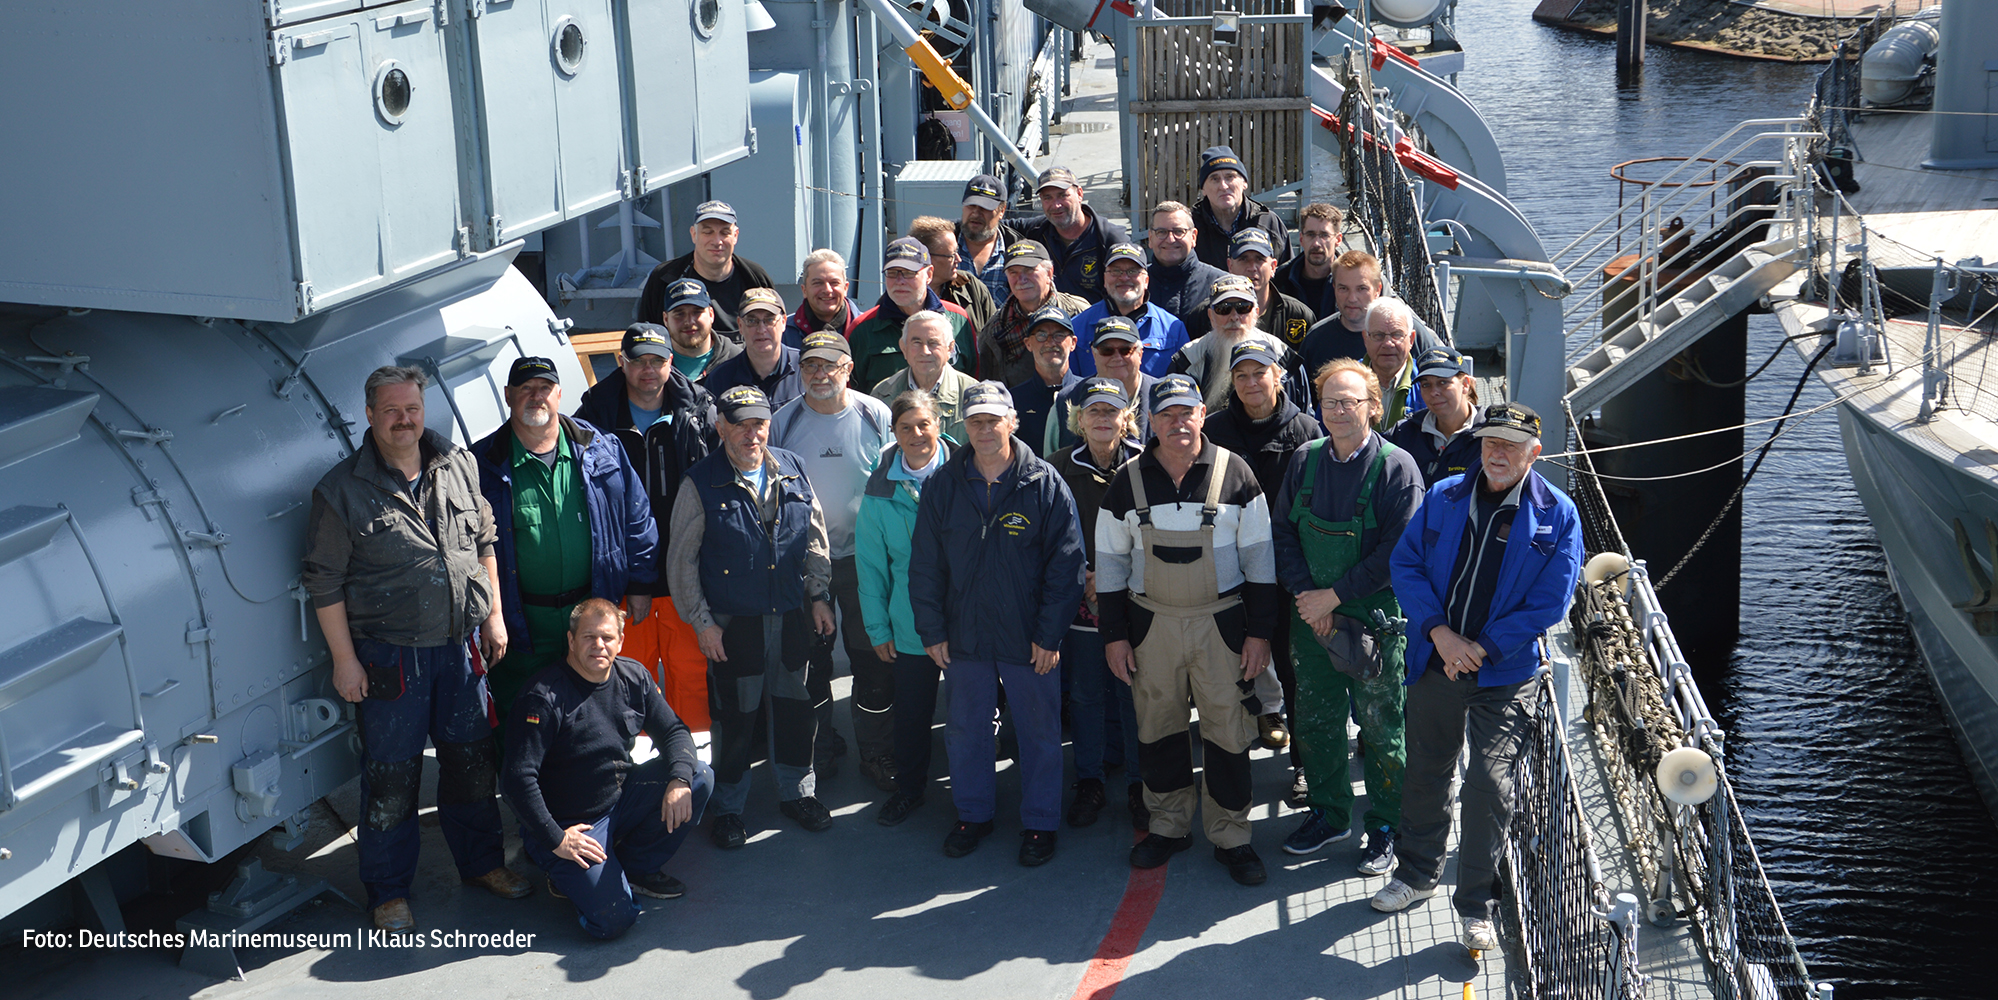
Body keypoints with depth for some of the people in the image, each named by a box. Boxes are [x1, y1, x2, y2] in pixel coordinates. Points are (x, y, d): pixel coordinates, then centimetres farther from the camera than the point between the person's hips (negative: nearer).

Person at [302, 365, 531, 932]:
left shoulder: (458, 466, 3)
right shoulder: (342, 491, -10)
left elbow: (484, 543, 14)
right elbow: (325, 582, -7)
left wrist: (493, 615, 10)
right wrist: (344, 660, -9)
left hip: (460, 646, 4)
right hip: (388, 656, -4)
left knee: (472, 758, 15)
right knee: (391, 778, 4)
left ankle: (482, 862, 34)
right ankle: (388, 892, 19)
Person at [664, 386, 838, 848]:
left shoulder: (792, 471, 3)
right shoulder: (701, 484, -8)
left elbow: (814, 539, 13)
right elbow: (682, 560, -4)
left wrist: (819, 596, 10)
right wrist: (701, 622, -7)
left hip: (792, 618, 4)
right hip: (732, 623, -3)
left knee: (795, 706, 13)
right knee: (734, 717, 5)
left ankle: (798, 793, 32)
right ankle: (728, 808, 22)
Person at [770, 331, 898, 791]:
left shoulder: (876, 416, -4)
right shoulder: (782, 422, -2)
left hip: (864, 559, -1)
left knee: (874, 659, 4)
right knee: (809, 662, 11)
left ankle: (877, 754, 18)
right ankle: (817, 750, 28)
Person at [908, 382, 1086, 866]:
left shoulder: (1045, 485, -8)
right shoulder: (943, 486, 0)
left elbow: (1065, 565, -7)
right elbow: (925, 565, 4)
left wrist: (1049, 634, -10)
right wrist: (932, 630, 1)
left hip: (1029, 639, -2)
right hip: (964, 635, 3)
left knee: (1039, 732, 8)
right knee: (966, 729, 14)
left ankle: (1039, 822, 23)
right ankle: (973, 813, 31)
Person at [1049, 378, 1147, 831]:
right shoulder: (1062, 467, 1)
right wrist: (1083, 578, -7)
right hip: (1081, 599, 2)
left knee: (1134, 691, 4)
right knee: (1085, 693, 9)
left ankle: (1138, 785, 18)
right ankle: (1089, 784, 23)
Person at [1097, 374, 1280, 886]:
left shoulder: (1235, 474, -4)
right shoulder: (1127, 481, 0)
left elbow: (1259, 556, 0)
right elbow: (1110, 561, 7)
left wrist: (1259, 631, -3)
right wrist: (1114, 634, 4)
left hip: (1222, 623, -2)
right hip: (1151, 625, 2)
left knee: (1228, 730, 1)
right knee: (1158, 728, 11)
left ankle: (1231, 836, 14)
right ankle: (1169, 825, 27)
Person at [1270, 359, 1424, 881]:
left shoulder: (1397, 467, -11)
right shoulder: (1304, 461, 4)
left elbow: (1398, 553, -15)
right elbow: (1284, 531, 7)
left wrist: (1334, 595, -15)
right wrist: (1305, 595, -6)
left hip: (1375, 621, -5)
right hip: (1312, 617, 5)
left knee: (1381, 728, 5)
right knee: (1316, 719, 14)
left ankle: (1385, 828, 21)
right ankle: (1328, 814, 32)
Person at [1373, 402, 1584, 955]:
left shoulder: (1556, 515, -6)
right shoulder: (1443, 498, 2)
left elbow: (1550, 602, -8)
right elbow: (1404, 563, 1)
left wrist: (1481, 649, -13)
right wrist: (1439, 631, -13)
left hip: (1504, 673, -3)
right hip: (1435, 660, 3)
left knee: (1489, 784, -5)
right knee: (1426, 772, 15)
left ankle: (1475, 904, 10)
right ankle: (1418, 871, 37)